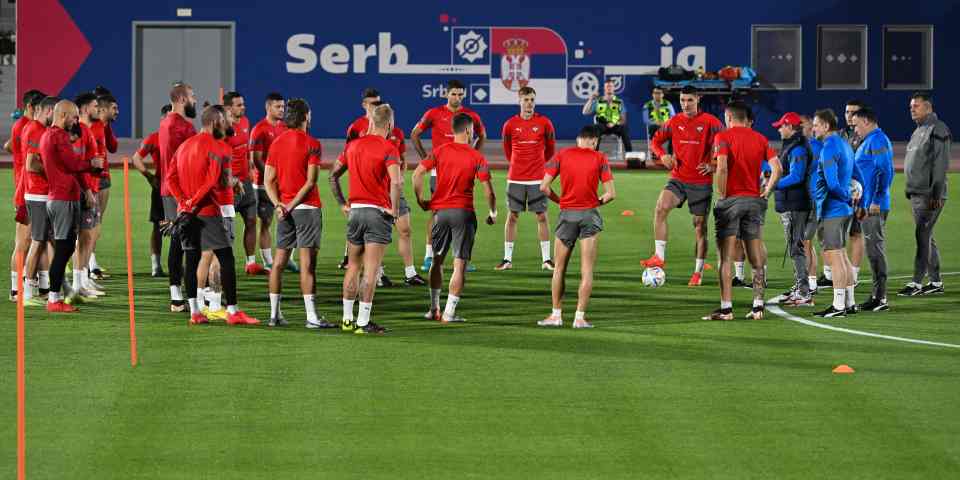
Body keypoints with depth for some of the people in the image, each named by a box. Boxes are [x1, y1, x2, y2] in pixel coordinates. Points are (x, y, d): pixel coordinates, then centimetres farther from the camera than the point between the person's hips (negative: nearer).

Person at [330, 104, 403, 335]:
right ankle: (363, 322, -5)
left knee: (353, 267, 16)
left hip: (355, 210, 5)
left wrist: (342, 203, 18)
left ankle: (347, 318, 19)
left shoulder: (354, 145, 9)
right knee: (371, 270, -3)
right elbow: (396, 181, -24)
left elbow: (333, 175, 15)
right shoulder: (388, 148, -10)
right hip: (378, 212, -5)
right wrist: (394, 209, -12)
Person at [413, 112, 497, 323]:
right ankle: (449, 313, -4)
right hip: (464, 213, -3)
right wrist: (493, 213, 8)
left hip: (440, 210, 3)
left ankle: (434, 309, 21)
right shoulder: (476, 157, -4)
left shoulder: (440, 151, 3)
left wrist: (421, 200, 6)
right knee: (460, 265, 0)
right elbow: (488, 190, -8)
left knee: (437, 260, 18)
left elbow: (417, 174, -5)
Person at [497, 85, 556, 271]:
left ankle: (546, 259, 5)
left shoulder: (544, 123, -1)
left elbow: (550, 148, 12)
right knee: (512, 216, 3)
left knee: (542, 216, 0)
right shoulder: (510, 124, 1)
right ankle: (507, 259, 8)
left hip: (537, 179, -1)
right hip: (515, 178, 1)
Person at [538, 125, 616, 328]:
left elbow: (544, 187, -4)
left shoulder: (562, 155, 2)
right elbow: (610, 193, -5)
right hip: (590, 214, -1)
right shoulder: (599, 159, 0)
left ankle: (556, 314, 13)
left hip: (567, 214, 1)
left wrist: (559, 200, 11)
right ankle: (580, 317, -3)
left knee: (560, 268, 12)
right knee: (587, 270, 2)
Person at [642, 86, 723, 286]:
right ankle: (659, 257, -23)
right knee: (661, 207, -25)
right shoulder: (674, 122, 6)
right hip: (678, 179, 2)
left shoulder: (710, 122, -5)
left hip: (701, 182, -2)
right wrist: (663, 155, -6)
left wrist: (713, 166, -14)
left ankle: (698, 271, 16)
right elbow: (656, 141, 15)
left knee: (700, 226, 5)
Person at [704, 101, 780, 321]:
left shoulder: (723, 137, -5)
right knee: (756, 258, 10)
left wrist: (721, 194, -8)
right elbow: (777, 167, 1)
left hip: (731, 200, -4)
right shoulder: (760, 139, 10)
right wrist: (766, 192, 8)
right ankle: (758, 306, 9)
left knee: (726, 257, -2)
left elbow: (722, 167, -19)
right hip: (754, 200, 4)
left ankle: (726, 308, -5)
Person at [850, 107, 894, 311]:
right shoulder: (868, 142, 19)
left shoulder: (877, 140, -13)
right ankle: (877, 296, 18)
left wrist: (876, 201, -23)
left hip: (874, 208, -10)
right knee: (873, 250, 13)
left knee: (875, 249, -8)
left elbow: (884, 172, -22)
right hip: (867, 206, 10)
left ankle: (880, 298, -8)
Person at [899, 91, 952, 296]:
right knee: (926, 237, 11)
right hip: (915, 194, 10)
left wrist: (936, 194, -21)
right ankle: (935, 282, 17)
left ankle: (916, 282, -12)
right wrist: (909, 189, 18)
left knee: (922, 235, -11)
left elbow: (941, 164, -16)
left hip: (930, 194, -10)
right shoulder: (918, 130, 18)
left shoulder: (938, 130, -11)